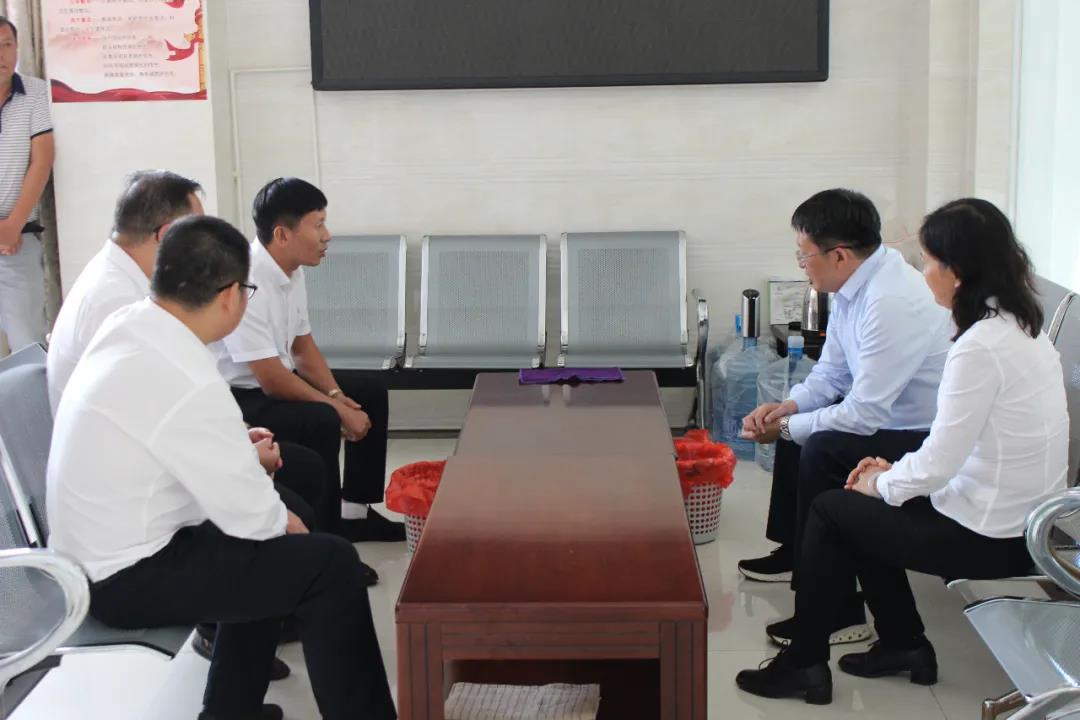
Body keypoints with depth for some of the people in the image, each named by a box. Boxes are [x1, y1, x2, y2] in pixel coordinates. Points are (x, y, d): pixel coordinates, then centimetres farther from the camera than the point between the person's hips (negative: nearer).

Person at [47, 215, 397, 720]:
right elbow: (250, 514, -20)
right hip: (127, 577, -9)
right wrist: (282, 520, 1)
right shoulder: (188, 382, -29)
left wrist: (236, 445, 6)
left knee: (266, 535, 26)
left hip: (92, 548, 9)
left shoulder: (126, 325, -3)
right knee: (331, 564, -6)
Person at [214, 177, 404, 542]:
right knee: (322, 422, -30)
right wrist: (338, 409, -17)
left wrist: (336, 395, -5)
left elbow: (303, 347, 11)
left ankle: (355, 511, 14)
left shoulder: (292, 271, 0)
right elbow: (272, 380, -27)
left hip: (274, 382, 10)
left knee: (371, 394, 10)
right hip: (238, 400, -10)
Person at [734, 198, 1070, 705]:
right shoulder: (1020, 326, 5)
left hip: (990, 537, -9)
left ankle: (804, 664, 16)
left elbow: (937, 466, -22)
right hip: (1023, 520, 9)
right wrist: (895, 471, 10)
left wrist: (882, 483, -3)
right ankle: (903, 645, 27)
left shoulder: (980, 348, -25)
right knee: (865, 507, 19)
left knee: (830, 511, 4)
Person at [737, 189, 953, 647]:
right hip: (897, 419, 11)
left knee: (822, 450, -26)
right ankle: (794, 553, 35)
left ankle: (838, 612, -15)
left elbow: (864, 414, -29)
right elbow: (831, 373, 12)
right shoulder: (857, 285, 0)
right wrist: (787, 407, -6)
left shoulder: (892, 302, -30)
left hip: (932, 441, -11)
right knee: (800, 424, 18)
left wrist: (785, 428, -17)